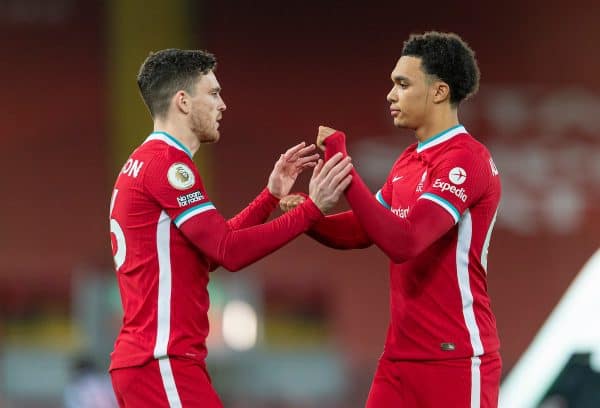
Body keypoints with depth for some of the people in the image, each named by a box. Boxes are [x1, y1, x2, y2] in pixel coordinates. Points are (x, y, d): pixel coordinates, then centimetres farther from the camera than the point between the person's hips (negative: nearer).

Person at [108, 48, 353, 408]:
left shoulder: (145, 163, 19)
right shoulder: (167, 163, -12)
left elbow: (211, 250, 21)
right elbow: (229, 251, -18)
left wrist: (272, 196, 18)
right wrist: (312, 209, -16)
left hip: (144, 361, 10)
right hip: (163, 364, -10)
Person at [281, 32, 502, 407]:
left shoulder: (465, 160, -15)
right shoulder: (409, 161, 15)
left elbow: (402, 242, -26)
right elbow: (361, 232, 19)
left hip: (457, 358, -8)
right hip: (400, 355, 8)